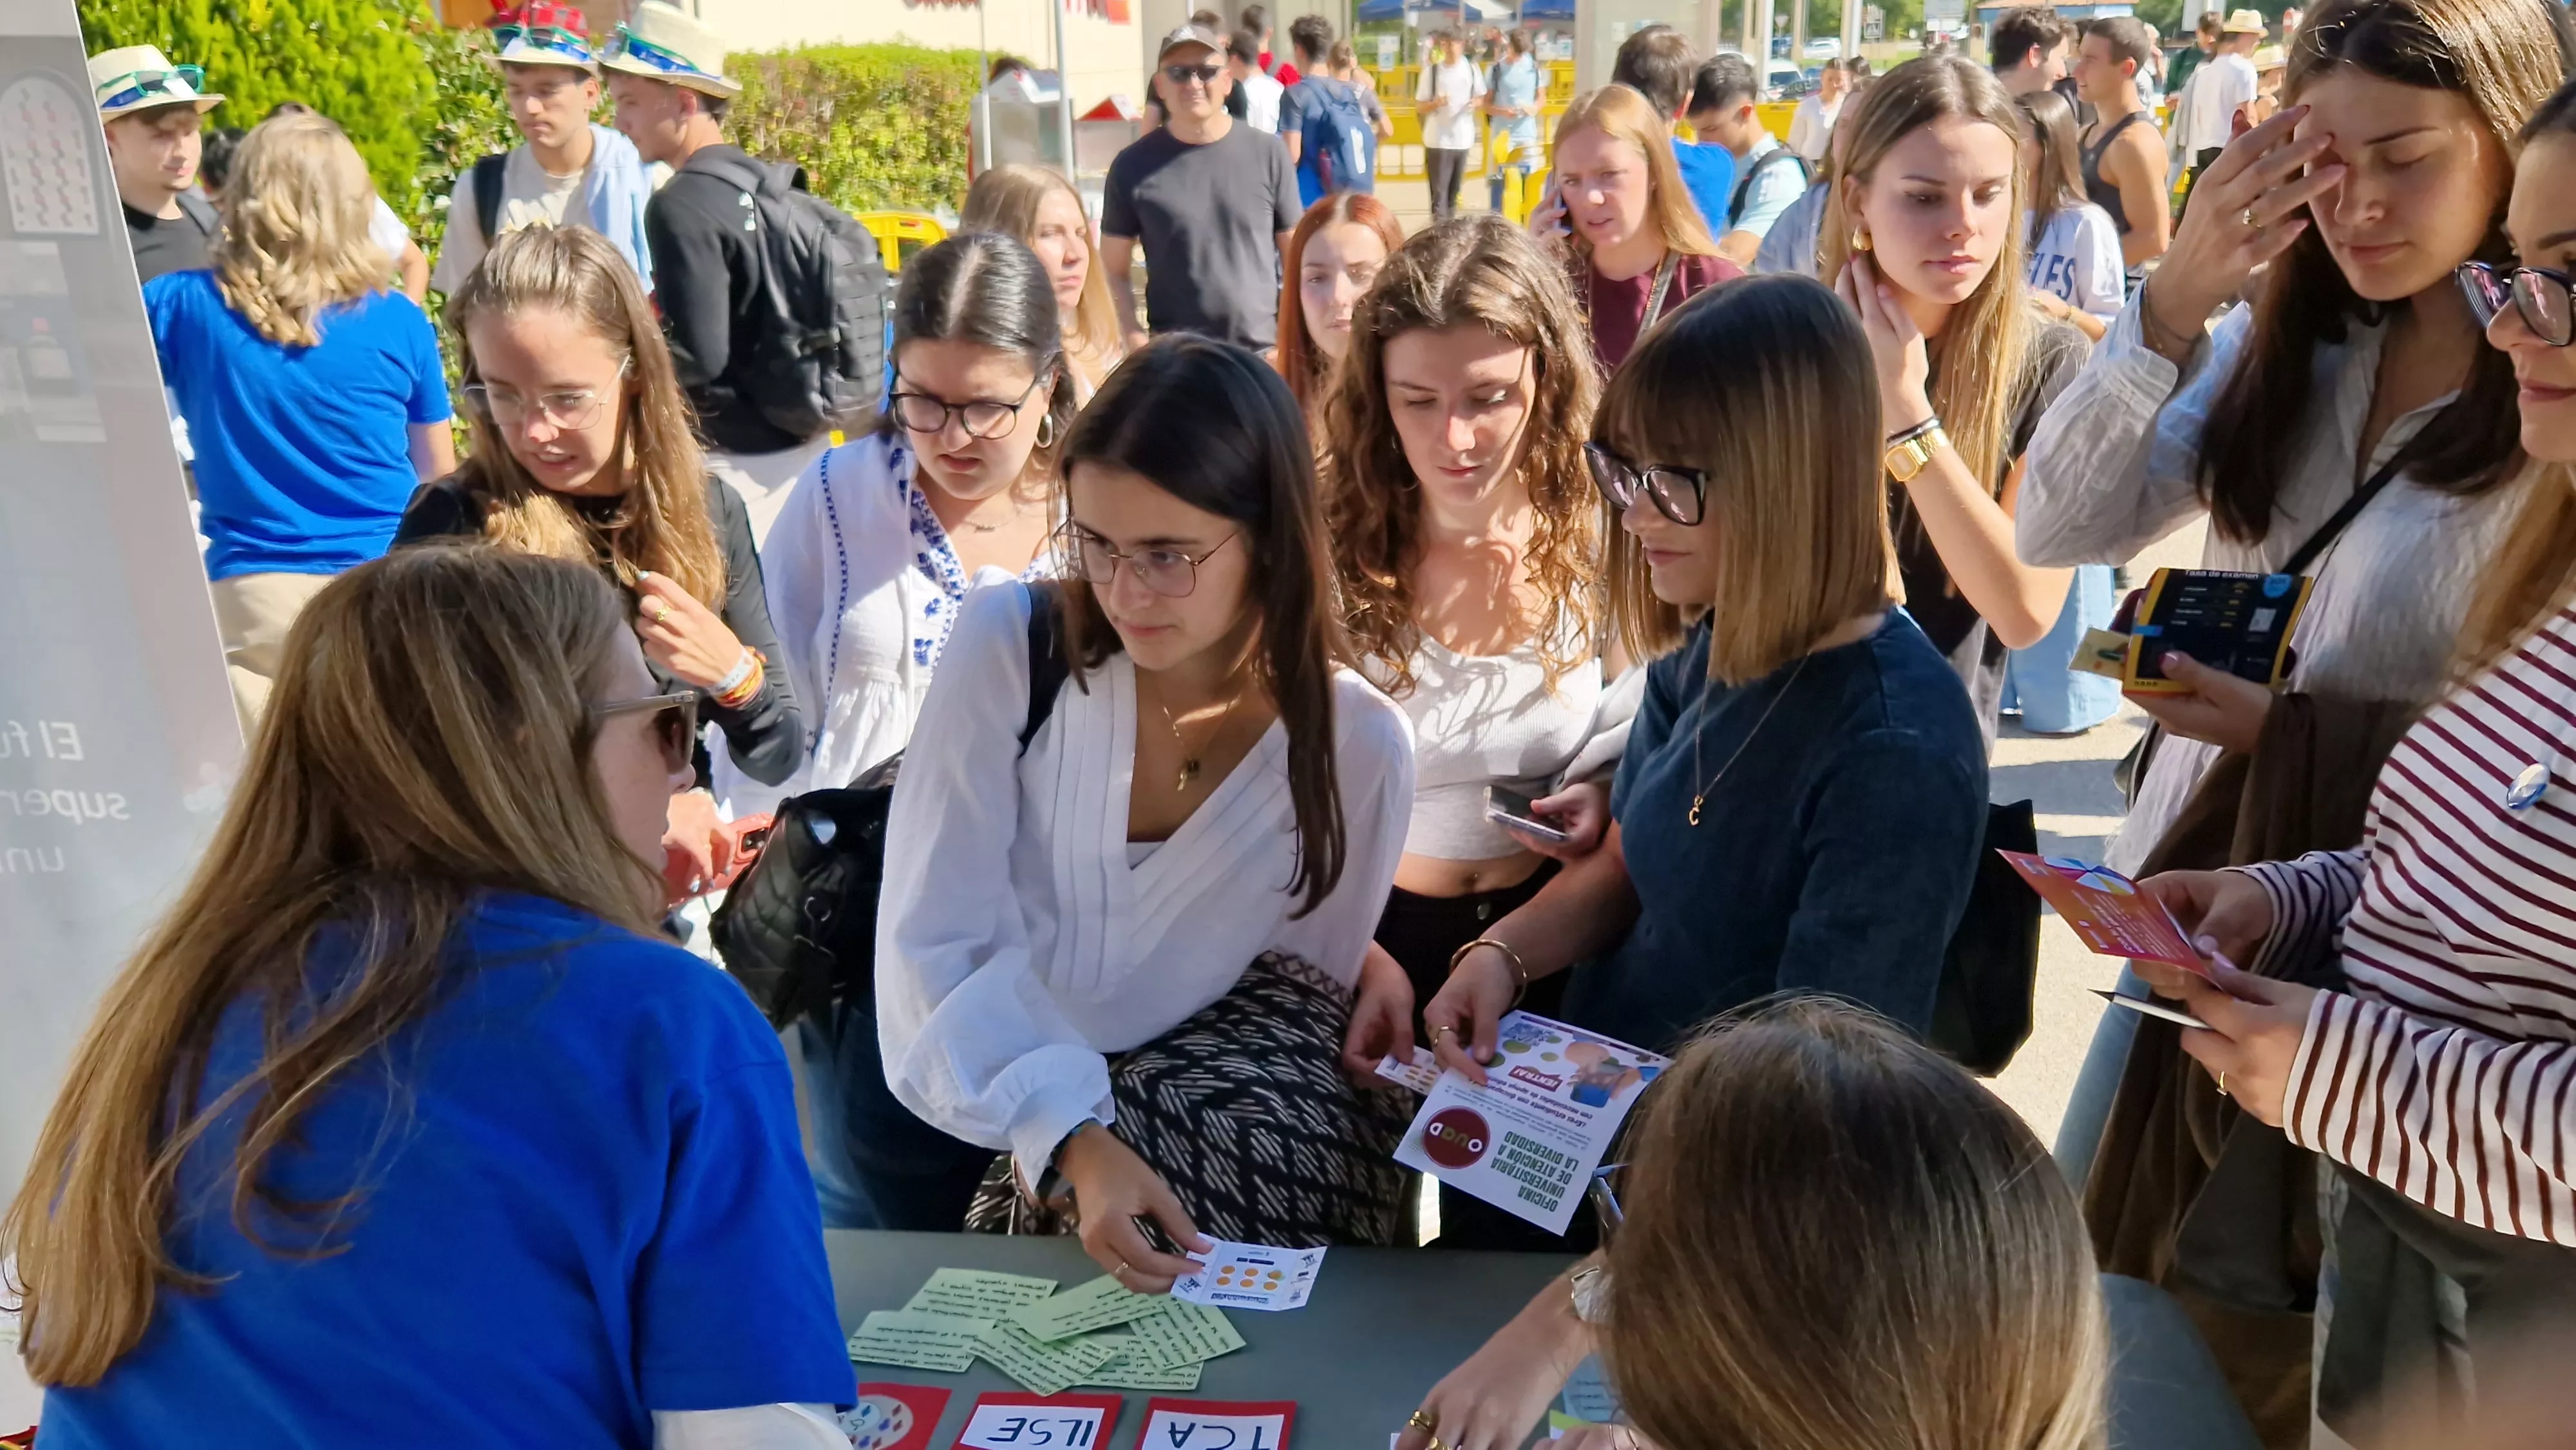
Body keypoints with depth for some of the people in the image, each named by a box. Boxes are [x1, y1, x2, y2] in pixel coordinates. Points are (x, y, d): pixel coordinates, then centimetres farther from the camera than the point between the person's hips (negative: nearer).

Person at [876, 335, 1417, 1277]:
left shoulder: (1356, 745, -10)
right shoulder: (1008, 643, -15)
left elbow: (1311, 996, 2)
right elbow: (936, 947, -18)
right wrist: (1073, 1141, -31)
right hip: (975, 1117, -1)